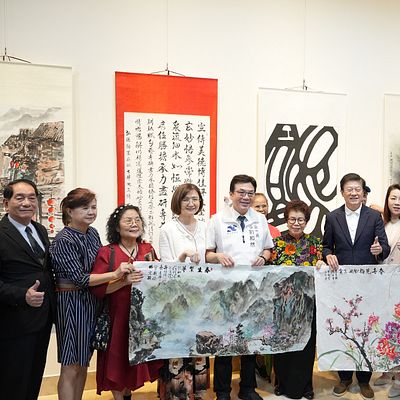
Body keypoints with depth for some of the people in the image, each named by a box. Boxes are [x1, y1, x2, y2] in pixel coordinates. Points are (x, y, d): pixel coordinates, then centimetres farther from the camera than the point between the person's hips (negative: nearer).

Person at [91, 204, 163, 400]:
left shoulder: (148, 249, 6)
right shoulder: (106, 252, -8)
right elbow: (96, 288, -14)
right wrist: (124, 281, -25)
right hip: (118, 316, -4)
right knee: (118, 360, 4)